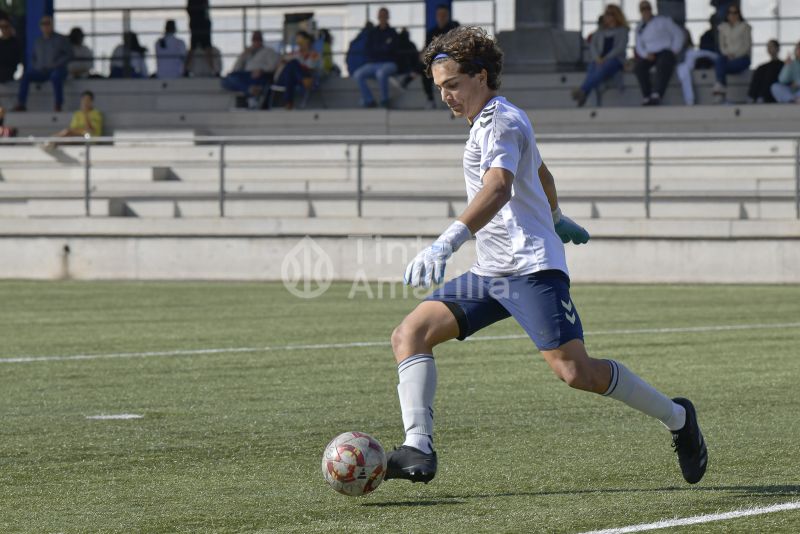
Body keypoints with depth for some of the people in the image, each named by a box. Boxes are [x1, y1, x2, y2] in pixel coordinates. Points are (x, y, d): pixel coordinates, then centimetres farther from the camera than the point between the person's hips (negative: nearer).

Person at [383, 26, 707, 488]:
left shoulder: (500, 122, -10)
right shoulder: (498, 120, 21)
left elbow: (498, 189, -29)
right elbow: (541, 175, 38)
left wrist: (446, 244, -43)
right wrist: (556, 219, 58)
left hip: (531, 267, -10)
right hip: (490, 274, 10)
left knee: (575, 371, -18)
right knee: (410, 335, -7)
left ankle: (677, 418, 3)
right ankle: (419, 450, -20)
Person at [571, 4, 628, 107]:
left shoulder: (622, 30, 12)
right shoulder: (600, 31, 26)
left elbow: (621, 47, -2)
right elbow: (593, 45, 14)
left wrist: (606, 58, -14)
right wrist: (597, 58, -7)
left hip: (615, 59, -3)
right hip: (599, 59, 3)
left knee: (601, 70, -39)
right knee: (591, 69, -35)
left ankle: (582, 91, -62)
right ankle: (582, 95, -61)